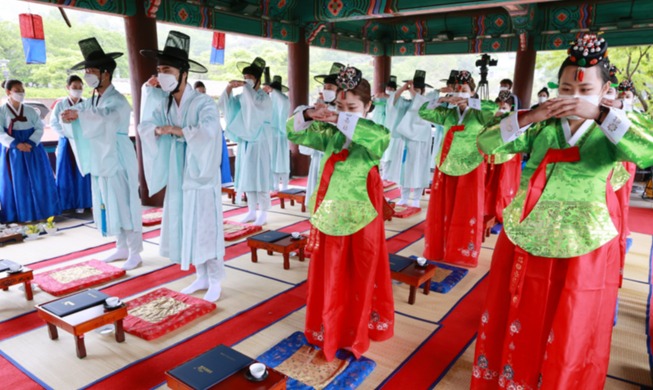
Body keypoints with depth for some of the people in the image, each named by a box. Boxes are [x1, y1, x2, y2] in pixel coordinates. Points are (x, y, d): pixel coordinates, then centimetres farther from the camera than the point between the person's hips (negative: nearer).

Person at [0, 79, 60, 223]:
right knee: (17, 183, 1)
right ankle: (22, 214, 8)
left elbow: (40, 128, 1)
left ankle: (39, 210, 14)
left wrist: (31, 143, -14)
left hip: (33, 150, 2)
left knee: (37, 182, 3)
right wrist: (16, 144, -20)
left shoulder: (30, 111, 8)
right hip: (12, 152, -2)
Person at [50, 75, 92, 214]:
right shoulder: (60, 104, 0)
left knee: (82, 173, 3)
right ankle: (66, 203, 11)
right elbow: (53, 123, 1)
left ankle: (81, 203, 11)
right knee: (66, 173, 3)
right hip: (66, 142, 0)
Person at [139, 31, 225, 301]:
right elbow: (144, 127, -1)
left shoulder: (203, 103, -14)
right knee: (184, 229, 12)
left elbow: (207, 132, -30)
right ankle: (201, 277, 28)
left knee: (205, 229, 0)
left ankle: (215, 282, 15)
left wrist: (175, 129, -21)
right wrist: (158, 130, -22)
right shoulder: (165, 105, 8)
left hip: (201, 176, -7)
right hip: (177, 177, 7)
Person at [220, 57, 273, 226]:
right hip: (245, 143, 6)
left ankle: (263, 213, 5)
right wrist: (229, 87, -11)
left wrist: (247, 88, -22)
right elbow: (225, 104, 3)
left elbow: (255, 107, -26)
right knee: (247, 178, 9)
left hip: (259, 143, -6)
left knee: (260, 178, -3)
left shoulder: (265, 98, -6)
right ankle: (252, 211, 18)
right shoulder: (243, 97, 11)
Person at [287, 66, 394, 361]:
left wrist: (341, 120, -31)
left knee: (359, 276, 10)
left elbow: (382, 135, -33)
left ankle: (355, 334, 29)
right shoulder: (330, 134, 4)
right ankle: (328, 331, 35)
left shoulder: (371, 139, -10)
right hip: (330, 213, 5)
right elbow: (295, 134, 6)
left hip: (360, 215, -4)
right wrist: (308, 115, -15)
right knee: (329, 275, 16)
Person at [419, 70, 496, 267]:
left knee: (467, 212, 3)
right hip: (446, 166, 3)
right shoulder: (447, 113, 6)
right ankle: (440, 249, 20)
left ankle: (464, 253, 15)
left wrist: (469, 102, -22)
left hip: (470, 168, -3)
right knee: (443, 209, 8)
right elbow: (424, 112, 2)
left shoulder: (479, 114, -2)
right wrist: (442, 100, -13)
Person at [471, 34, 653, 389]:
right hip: (523, 242, 2)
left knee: (569, 341, 12)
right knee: (515, 326, 16)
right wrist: (529, 117, -18)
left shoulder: (612, 131, -3)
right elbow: (486, 142, -5)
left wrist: (599, 114, -25)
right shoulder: (541, 128, 1)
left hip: (582, 249, -1)